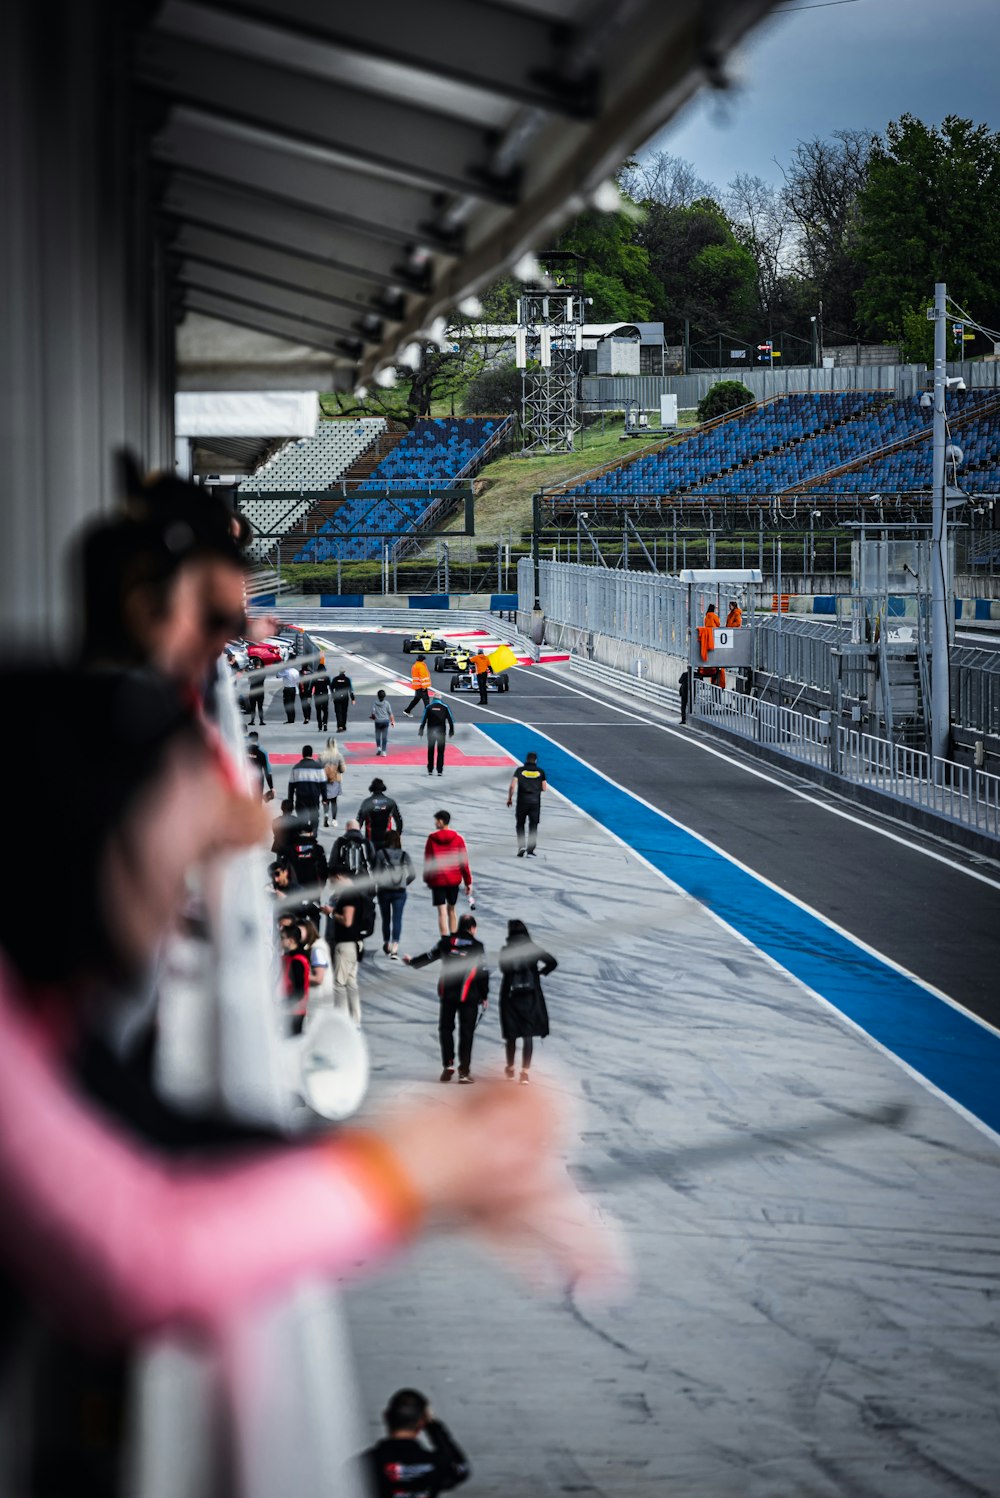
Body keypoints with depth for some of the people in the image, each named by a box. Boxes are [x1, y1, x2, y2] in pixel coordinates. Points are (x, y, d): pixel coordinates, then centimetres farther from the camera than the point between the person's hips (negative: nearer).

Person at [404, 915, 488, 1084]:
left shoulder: (446, 942, 4)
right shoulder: (477, 946, -2)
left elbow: (429, 957, 14)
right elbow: (483, 972, -2)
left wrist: (411, 962, 33)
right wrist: (484, 995, 7)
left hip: (447, 994, 2)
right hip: (469, 996, -2)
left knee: (445, 1029, 13)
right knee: (466, 1032, 2)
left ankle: (448, 1065, 3)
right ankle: (464, 1070, -1)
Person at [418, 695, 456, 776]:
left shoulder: (428, 707, 2)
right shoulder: (445, 707, 1)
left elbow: (423, 720, -1)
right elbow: (450, 720, 3)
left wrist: (421, 731, 4)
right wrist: (451, 732, 10)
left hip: (430, 732, 1)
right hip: (441, 732, -1)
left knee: (430, 751, 10)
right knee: (440, 751, 3)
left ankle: (430, 770, 13)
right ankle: (440, 771, -1)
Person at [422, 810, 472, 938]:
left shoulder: (432, 839, -6)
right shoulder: (458, 838, -2)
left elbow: (427, 861, -1)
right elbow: (464, 862, -2)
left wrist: (427, 879, 11)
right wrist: (468, 882, 3)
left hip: (437, 880, -2)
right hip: (454, 879, 2)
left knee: (442, 912, -3)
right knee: (452, 909, 17)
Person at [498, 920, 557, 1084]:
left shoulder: (505, 950, -4)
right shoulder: (533, 949, 1)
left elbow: (504, 968, -22)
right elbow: (552, 962, -4)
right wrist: (540, 972, 10)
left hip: (511, 996, -1)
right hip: (531, 996, 1)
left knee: (511, 1033, 15)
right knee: (528, 1034, 0)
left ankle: (510, 1067, 27)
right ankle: (525, 1071, -8)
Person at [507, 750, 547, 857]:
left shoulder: (520, 770, -1)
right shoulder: (540, 772, 2)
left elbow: (512, 785, -8)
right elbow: (544, 788, 2)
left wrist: (509, 798, 3)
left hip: (522, 801, -1)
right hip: (535, 802, 1)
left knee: (520, 824, 13)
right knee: (533, 826, 5)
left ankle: (521, 846, -3)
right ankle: (530, 850, -1)